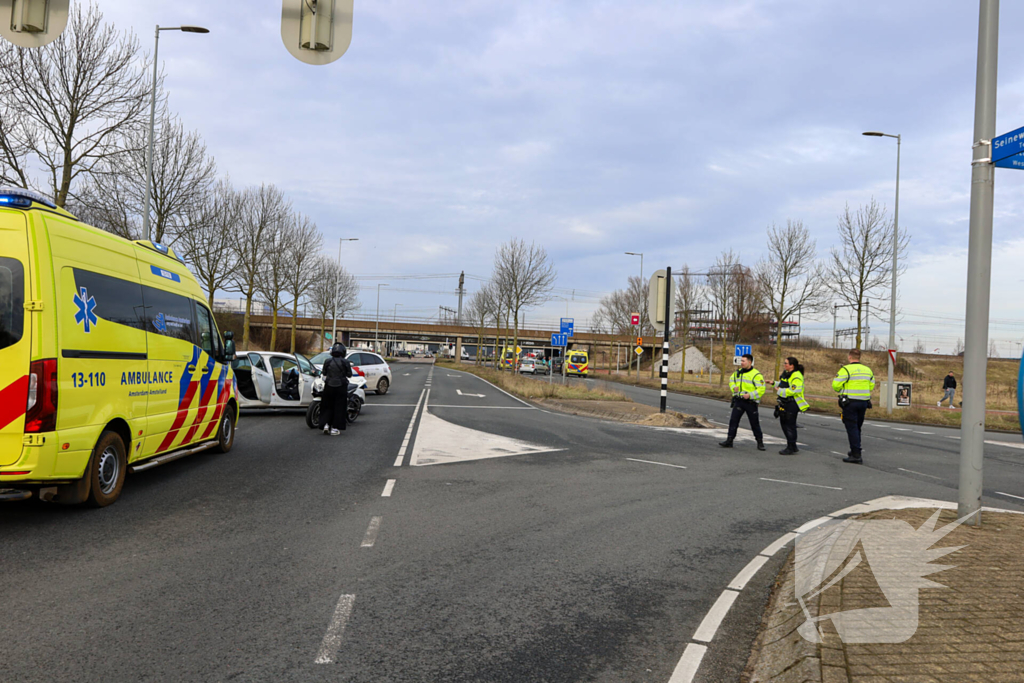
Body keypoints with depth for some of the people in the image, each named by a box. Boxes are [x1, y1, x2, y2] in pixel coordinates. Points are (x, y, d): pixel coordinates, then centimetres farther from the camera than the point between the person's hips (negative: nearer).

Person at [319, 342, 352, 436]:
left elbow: (324, 373, 6)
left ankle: (325, 424, -1)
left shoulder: (327, 361, -3)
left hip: (328, 387, 2)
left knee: (327, 406, 14)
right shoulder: (345, 362, -8)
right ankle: (334, 428, 2)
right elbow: (349, 374, -1)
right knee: (339, 407, 4)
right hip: (341, 387, -2)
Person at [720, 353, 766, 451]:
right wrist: (734, 387, 0)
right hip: (739, 401, 5)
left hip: (750, 402, -5)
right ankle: (729, 441, 3)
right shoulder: (738, 372, 9)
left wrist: (750, 395, -23)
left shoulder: (756, 375, -11)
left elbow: (761, 389, -15)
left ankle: (760, 442, 19)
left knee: (754, 423, 5)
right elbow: (731, 380, 22)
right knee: (733, 420, -1)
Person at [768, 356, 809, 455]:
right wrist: (774, 383, 18)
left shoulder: (796, 376, -19)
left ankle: (791, 448, 4)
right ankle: (792, 446, 26)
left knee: (790, 425, -6)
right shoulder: (786, 373, 14)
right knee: (784, 423, 16)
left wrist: (780, 391, -22)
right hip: (785, 403, 11)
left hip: (792, 404, -11)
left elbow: (794, 390, -28)